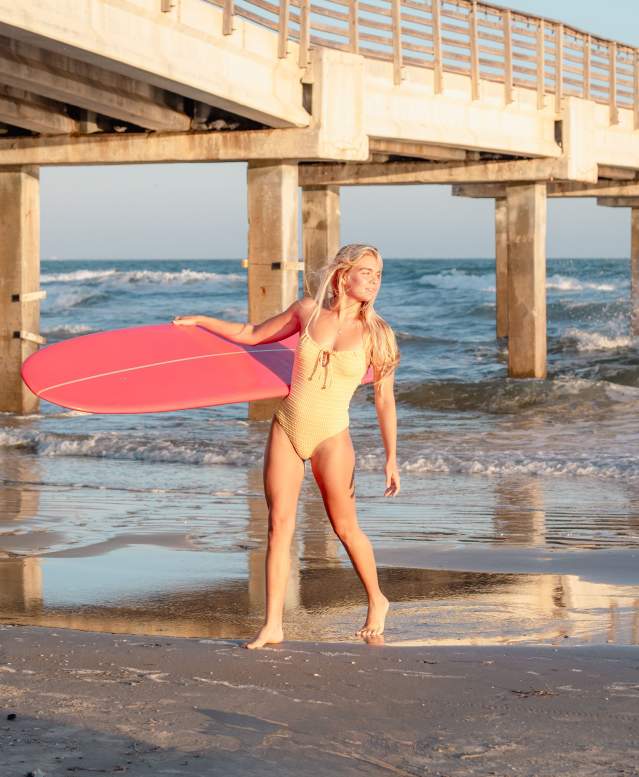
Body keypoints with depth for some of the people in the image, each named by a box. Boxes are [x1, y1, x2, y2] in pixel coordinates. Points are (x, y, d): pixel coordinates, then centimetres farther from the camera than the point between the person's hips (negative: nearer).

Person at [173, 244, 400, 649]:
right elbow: (253, 335, 15)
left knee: (345, 527, 5)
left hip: (331, 437, -2)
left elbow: (386, 402, -2)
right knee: (280, 524, -2)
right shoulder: (307, 310, 0)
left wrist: (391, 459, -6)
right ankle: (273, 625, 1)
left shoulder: (376, 334, -6)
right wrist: (200, 321, 14)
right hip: (286, 429, 2)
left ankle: (377, 602, 30)